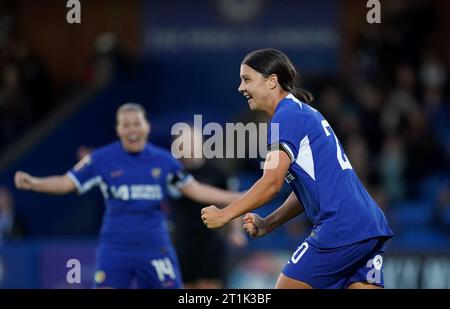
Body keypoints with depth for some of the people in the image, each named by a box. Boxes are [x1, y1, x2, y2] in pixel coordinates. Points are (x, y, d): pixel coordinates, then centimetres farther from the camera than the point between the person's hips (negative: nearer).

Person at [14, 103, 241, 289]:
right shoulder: (102, 159, -2)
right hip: (115, 249, -2)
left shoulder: (163, 160, 4)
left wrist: (238, 198, 8)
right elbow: (66, 183, -4)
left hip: (155, 249, 2)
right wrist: (33, 183, -21)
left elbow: (195, 190, 11)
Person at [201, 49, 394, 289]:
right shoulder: (305, 113, 23)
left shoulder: (287, 116, -7)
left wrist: (224, 215, -4)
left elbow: (271, 183, -14)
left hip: (340, 230, -9)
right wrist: (267, 224, 16)